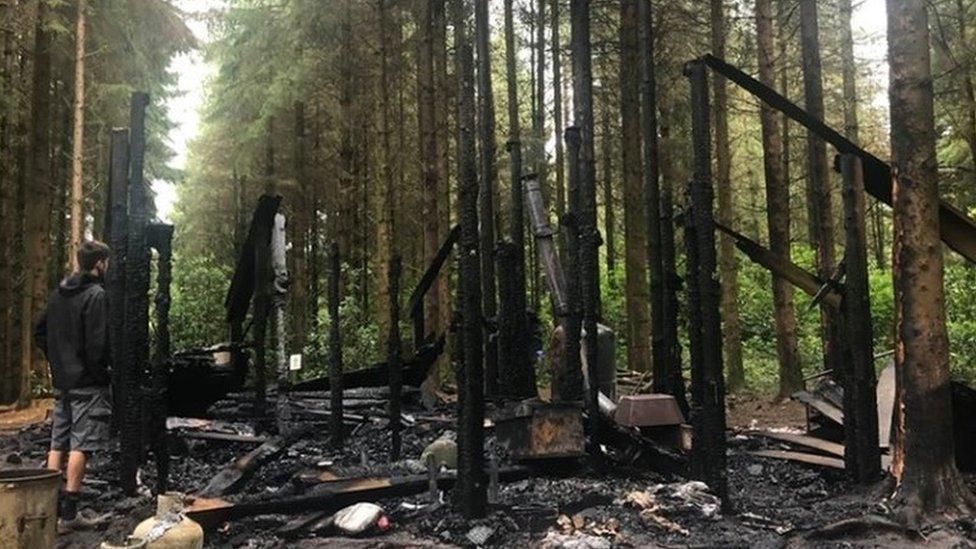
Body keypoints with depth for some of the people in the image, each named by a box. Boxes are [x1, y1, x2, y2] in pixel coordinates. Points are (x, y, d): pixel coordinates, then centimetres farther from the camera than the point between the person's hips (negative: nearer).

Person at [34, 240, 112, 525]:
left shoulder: (58, 293, 11)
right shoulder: (96, 295, -15)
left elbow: (40, 333, 17)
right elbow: (97, 342, -21)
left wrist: (57, 360, 18)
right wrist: (100, 369, -7)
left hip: (62, 381, 8)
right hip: (88, 384, -8)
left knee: (58, 443, 14)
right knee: (81, 445, -4)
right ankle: (69, 505, -3)